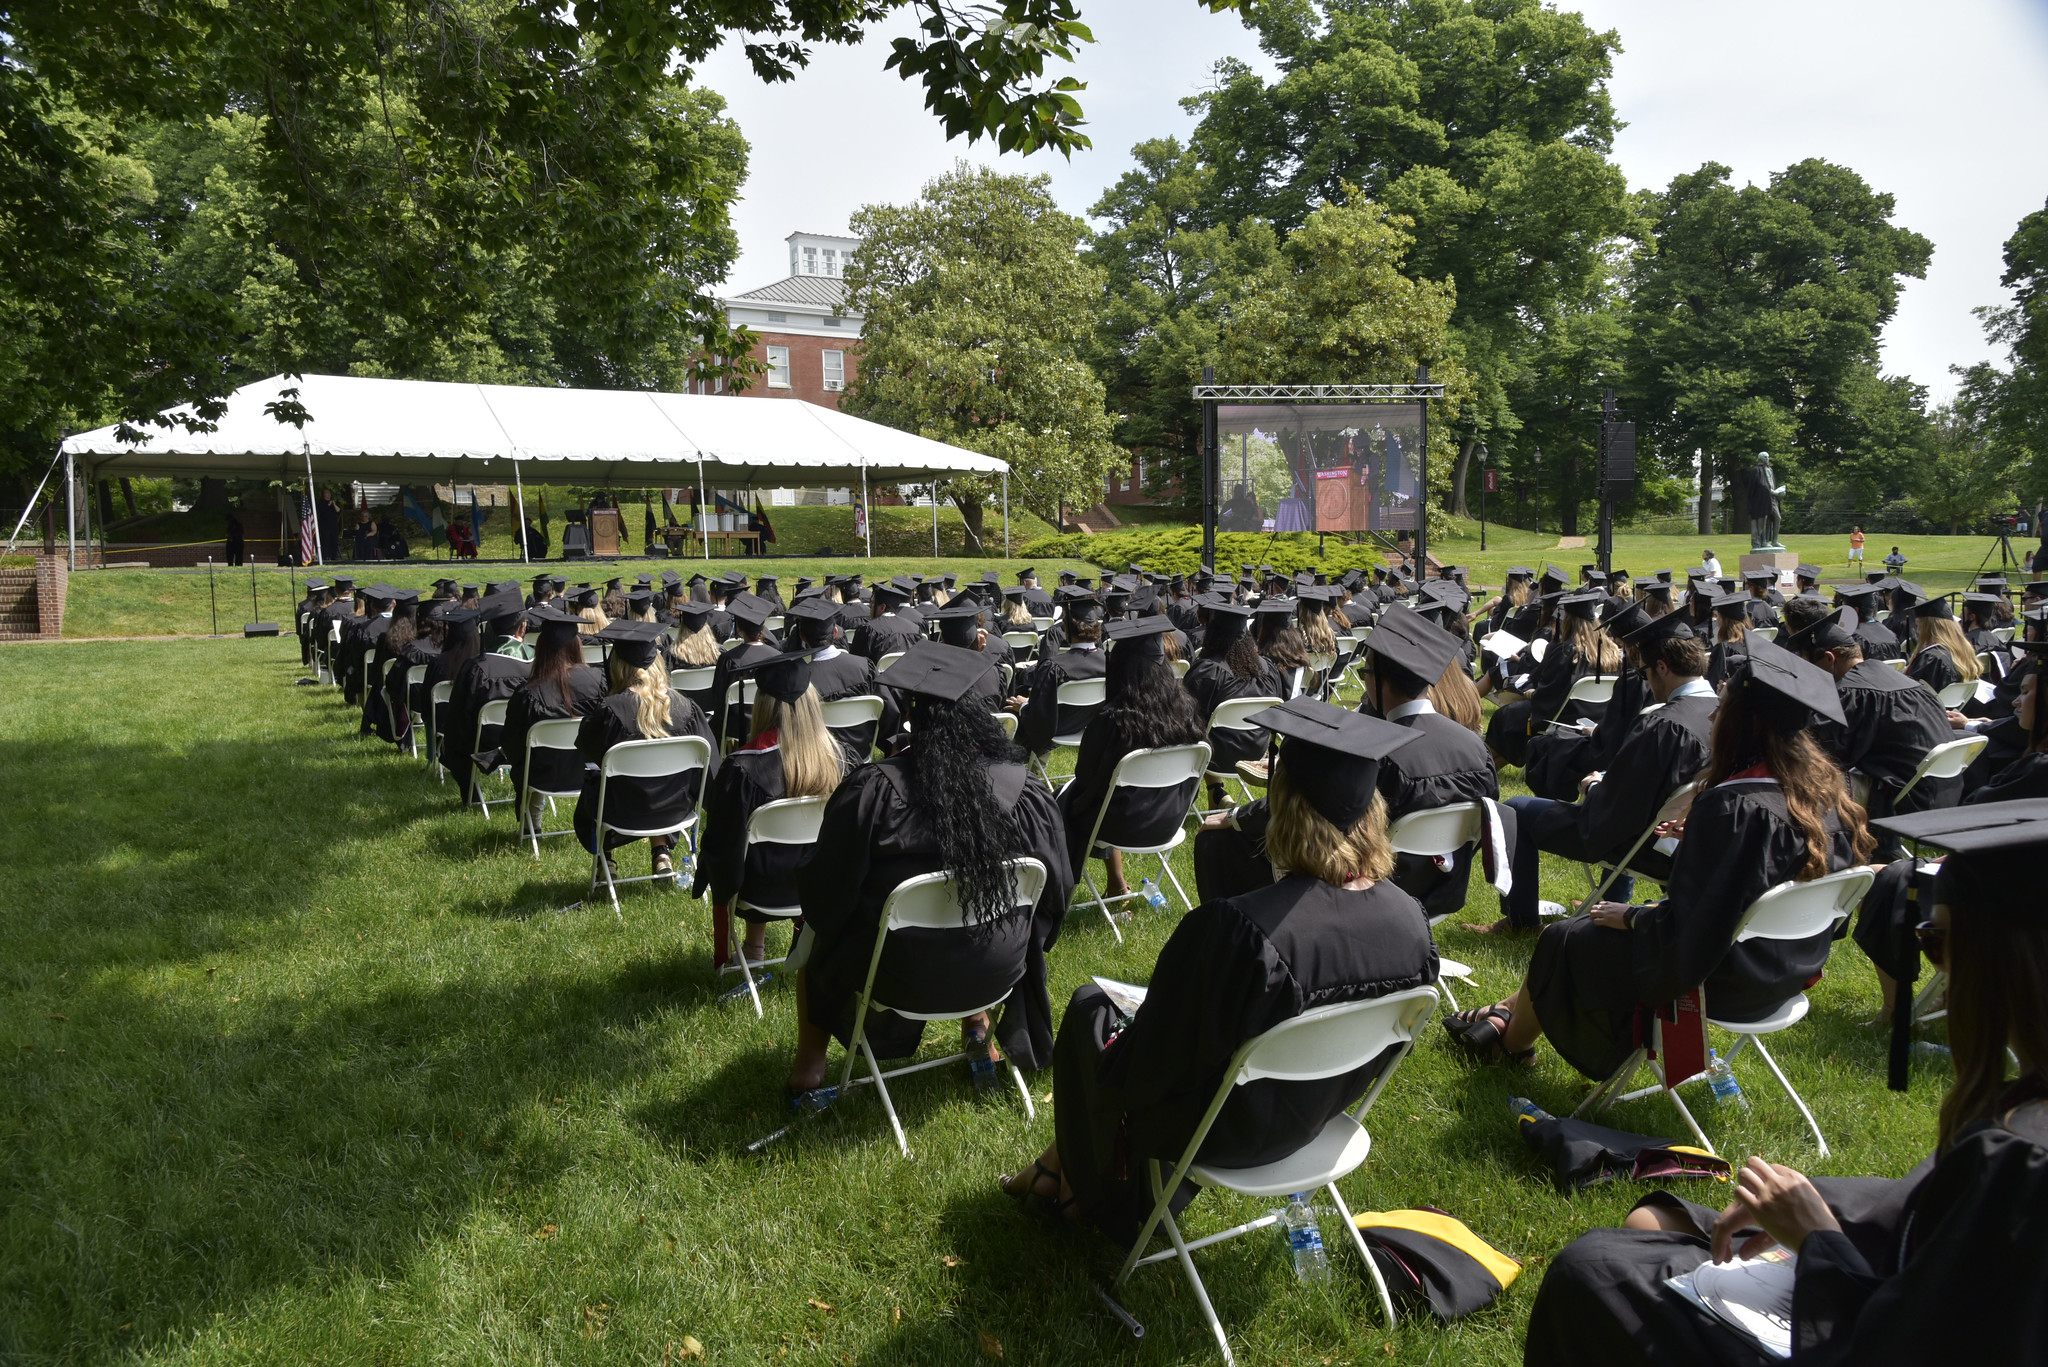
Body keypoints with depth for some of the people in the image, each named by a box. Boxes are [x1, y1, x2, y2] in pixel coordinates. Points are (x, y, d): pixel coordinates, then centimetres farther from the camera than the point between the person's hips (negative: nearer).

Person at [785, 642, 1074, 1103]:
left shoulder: (872, 789, -23)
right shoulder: (1027, 792, -15)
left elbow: (827, 894, -13)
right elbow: (1056, 892, -2)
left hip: (900, 975, -2)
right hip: (998, 968, 3)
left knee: (816, 933, 28)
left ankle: (809, 1067, 32)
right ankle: (978, 1026, 42)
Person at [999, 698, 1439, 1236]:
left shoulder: (1232, 927, -37)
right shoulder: (1413, 923, -19)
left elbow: (1134, 1073, -25)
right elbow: (1382, 1050, 0)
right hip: (1313, 1120, 6)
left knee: (1090, 1007, 22)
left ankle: (1090, 1189, 44)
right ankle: (1058, 1166, 42)